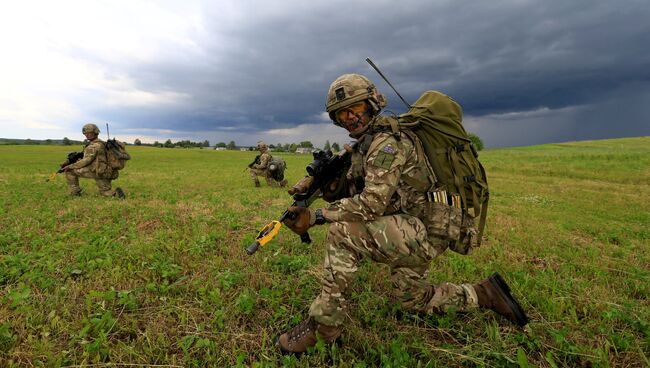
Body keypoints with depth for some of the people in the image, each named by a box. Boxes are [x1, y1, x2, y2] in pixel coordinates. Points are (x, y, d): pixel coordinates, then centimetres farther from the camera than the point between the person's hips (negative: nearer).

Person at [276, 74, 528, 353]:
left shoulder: (388, 141, -20)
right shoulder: (365, 144, 11)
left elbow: (371, 204, -29)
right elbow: (350, 193, 11)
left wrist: (315, 216, -25)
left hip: (423, 232, -10)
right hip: (411, 233, 10)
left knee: (342, 233, -25)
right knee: (415, 301, 25)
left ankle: (323, 325, -11)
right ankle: (484, 294, 35)